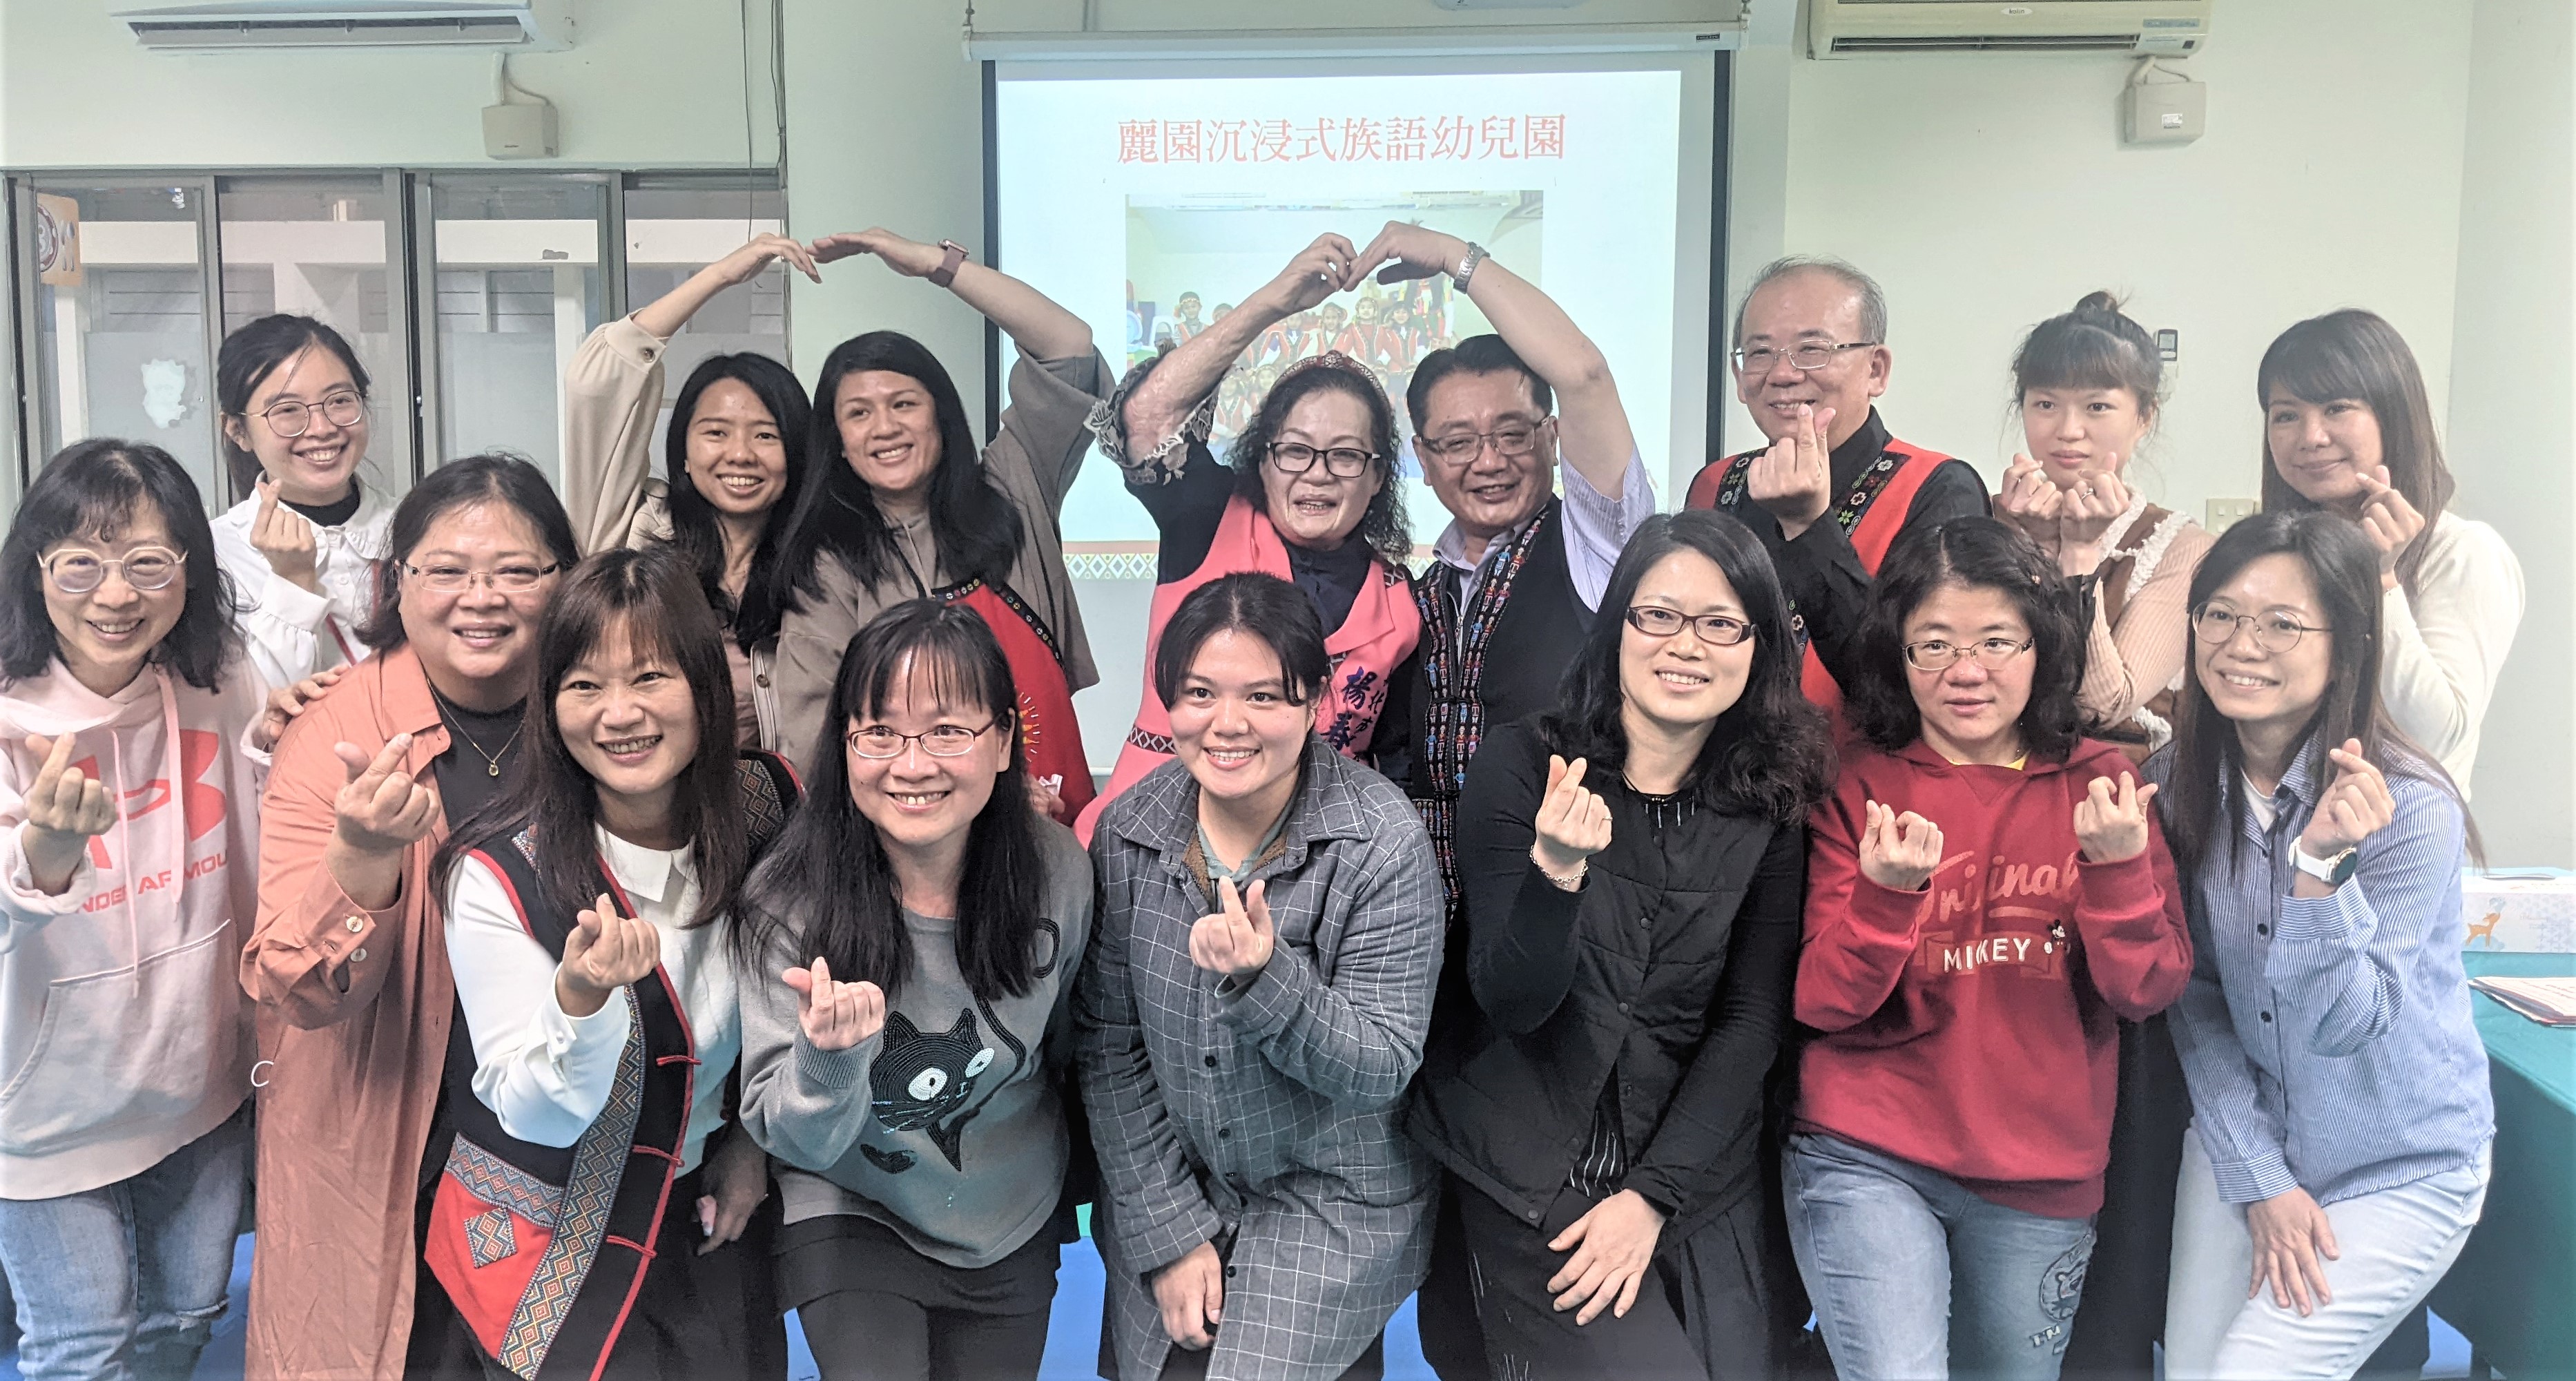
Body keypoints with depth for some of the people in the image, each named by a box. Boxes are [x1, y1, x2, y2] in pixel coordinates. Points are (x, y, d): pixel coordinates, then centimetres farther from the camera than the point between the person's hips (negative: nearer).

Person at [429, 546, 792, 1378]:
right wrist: (581, 997, -36)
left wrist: (755, 1139, 4)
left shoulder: (769, 807, -10)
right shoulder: (499, 875, -20)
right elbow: (536, 1116, -18)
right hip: (547, 1240, -3)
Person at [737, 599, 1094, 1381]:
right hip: (854, 1218, -2)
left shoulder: (1059, 874, -18)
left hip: (1015, 1232, 2)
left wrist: (1073, 1184, 15)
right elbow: (790, 1139, -18)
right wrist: (830, 1056, -39)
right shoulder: (790, 902, -23)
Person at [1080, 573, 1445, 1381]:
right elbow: (1107, 1046, -5)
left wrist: (1265, 978, -35)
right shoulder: (1129, 830, -10)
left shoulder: (1385, 845, -20)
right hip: (1161, 1195, 3)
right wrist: (1168, 1232, -8)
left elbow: (1382, 1071, -18)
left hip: (1333, 1204, -3)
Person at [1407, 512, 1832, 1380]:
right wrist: (1555, 873, -31)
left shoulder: (1773, 805, -1)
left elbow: (1754, 1021, -2)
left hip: (1699, 1169, 3)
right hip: (1533, 1171, -3)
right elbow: (1510, 1005, -12)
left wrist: (1654, 1195, -9)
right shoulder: (1523, 766, -9)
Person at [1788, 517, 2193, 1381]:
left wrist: (2118, 867, -21)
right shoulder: (1859, 787, -3)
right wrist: (1886, 893, -27)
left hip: (2042, 1179, 3)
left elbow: (2148, 991, -5)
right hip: (1867, 1158, -2)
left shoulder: (2097, 786, 1)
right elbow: (1823, 1003, -9)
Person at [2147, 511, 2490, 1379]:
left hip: (2401, 1171, -4)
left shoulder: (2412, 810, -21)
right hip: (2241, 1137, 4)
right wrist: (2259, 1179, -7)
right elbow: (2194, 998, -3)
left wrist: (2322, 862, -38)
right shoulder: (2177, 783, -7)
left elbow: (2337, 1027, -24)